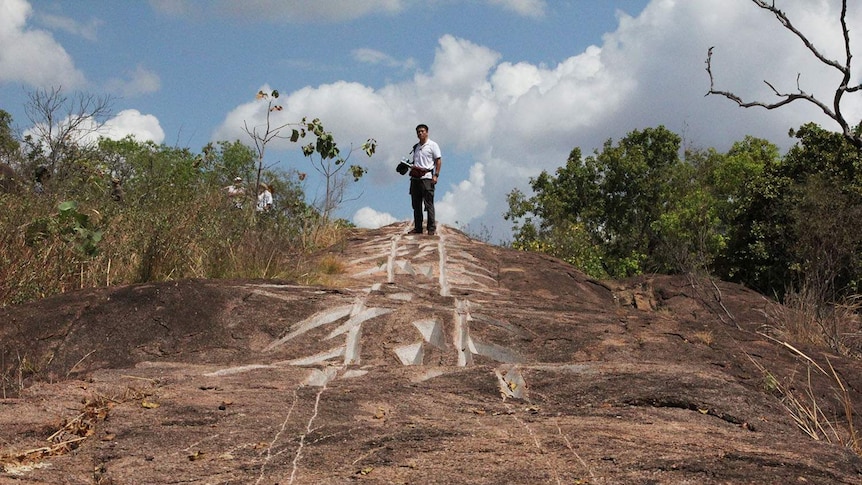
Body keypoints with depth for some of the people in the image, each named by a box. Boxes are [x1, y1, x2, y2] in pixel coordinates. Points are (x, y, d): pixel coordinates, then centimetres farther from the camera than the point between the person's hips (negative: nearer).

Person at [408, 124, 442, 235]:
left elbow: (438, 160, -3)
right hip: (415, 178, 7)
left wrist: (436, 175, -12)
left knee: (428, 204, -9)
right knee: (416, 204, 6)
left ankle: (432, 228, -7)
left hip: (427, 177, -7)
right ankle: (417, 228, 11)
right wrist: (411, 169, 10)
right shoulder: (416, 147, 20)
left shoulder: (432, 145, 1)